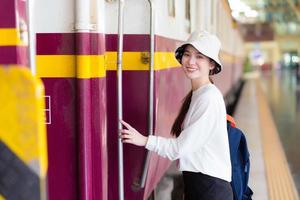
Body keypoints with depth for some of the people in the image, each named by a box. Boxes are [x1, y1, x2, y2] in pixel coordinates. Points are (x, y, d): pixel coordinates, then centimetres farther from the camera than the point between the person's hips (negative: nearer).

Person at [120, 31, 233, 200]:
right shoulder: (196, 95, 10)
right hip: (194, 183, 8)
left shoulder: (209, 97, -16)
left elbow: (183, 146, -16)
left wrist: (145, 140, -11)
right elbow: (185, 143, 8)